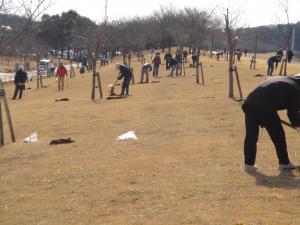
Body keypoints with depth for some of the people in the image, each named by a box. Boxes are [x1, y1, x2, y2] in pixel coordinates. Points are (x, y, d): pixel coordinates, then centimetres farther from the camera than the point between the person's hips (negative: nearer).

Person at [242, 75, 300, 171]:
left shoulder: (277, 79, 33)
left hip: (249, 103, 6)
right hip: (266, 109, -6)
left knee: (251, 136, 15)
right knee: (278, 136, 11)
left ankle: (249, 163, 19)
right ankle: (284, 163, 21)